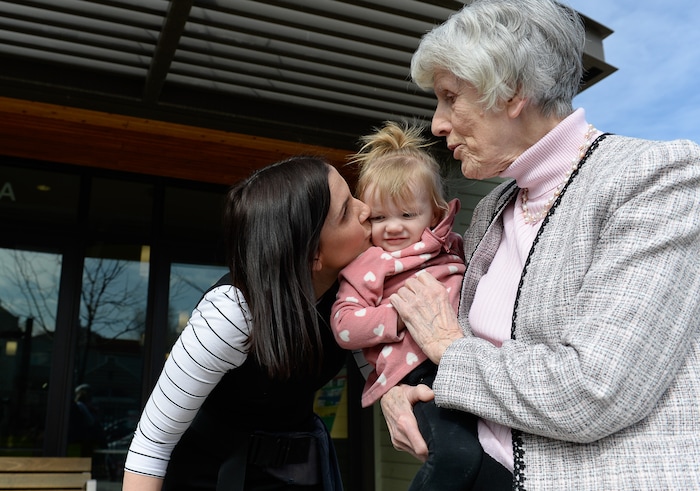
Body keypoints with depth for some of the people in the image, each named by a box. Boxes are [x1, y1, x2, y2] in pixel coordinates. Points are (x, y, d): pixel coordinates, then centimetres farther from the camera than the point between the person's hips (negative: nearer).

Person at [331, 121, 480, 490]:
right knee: (458, 455, -24)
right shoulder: (365, 264, 9)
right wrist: (400, 316, -13)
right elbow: (343, 326, -1)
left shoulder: (449, 247, 23)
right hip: (420, 366, -6)